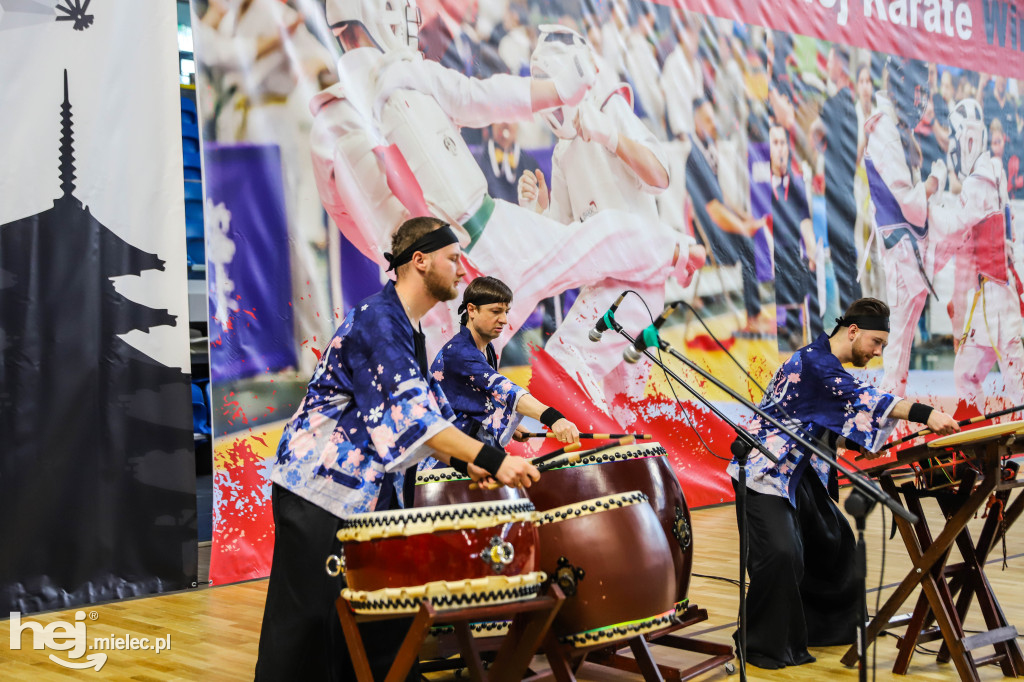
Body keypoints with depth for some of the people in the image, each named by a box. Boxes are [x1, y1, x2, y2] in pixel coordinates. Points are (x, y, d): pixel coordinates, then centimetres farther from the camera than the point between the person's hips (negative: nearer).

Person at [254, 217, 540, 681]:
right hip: (318, 490, -10)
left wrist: (465, 464, 4)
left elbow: (420, 411, 18)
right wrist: (492, 460, -32)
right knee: (310, 618, -4)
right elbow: (411, 415, -28)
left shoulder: (408, 330, 14)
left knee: (383, 614, 11)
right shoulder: (377, 321, -18)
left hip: (369, 493, 10)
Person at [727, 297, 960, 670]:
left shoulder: (828, 364, 14)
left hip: (797, 472, 11)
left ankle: (829, 625, 31)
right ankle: (768, 647, -4)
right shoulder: (814, 361, -19)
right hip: (765, 473, -11)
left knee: (833, 542, 16)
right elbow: (861, 397, -32)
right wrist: (924, 414, -40)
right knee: (782, 553, -18)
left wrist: (856, 441, 4)